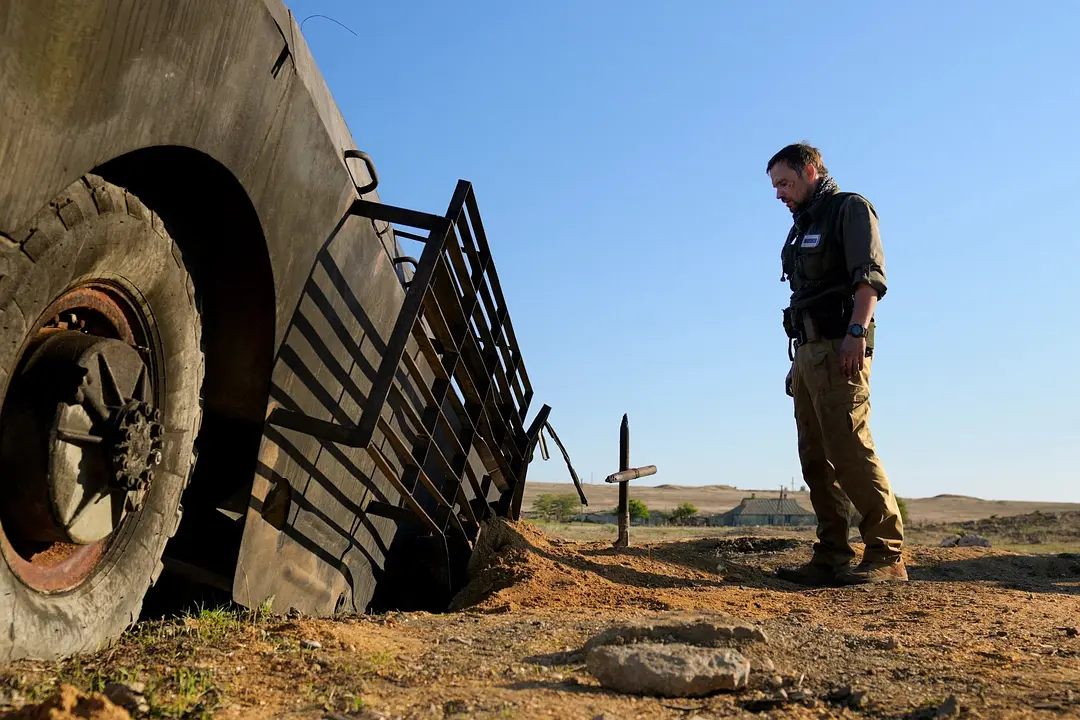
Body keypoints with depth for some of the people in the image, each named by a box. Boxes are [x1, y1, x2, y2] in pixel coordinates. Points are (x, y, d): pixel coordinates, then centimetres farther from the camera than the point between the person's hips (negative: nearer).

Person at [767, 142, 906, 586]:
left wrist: (857, 331, -27)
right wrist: (798, 361, 18)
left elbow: (871, 275, -13)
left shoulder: (850, 209, 2)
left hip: (839, 348, -9)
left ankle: (886, 555, -10)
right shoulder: (803, 227, 26)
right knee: (817, 459, 4)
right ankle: (831, 559, 6)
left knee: (849, 449, -15)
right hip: (808, 351, 9)